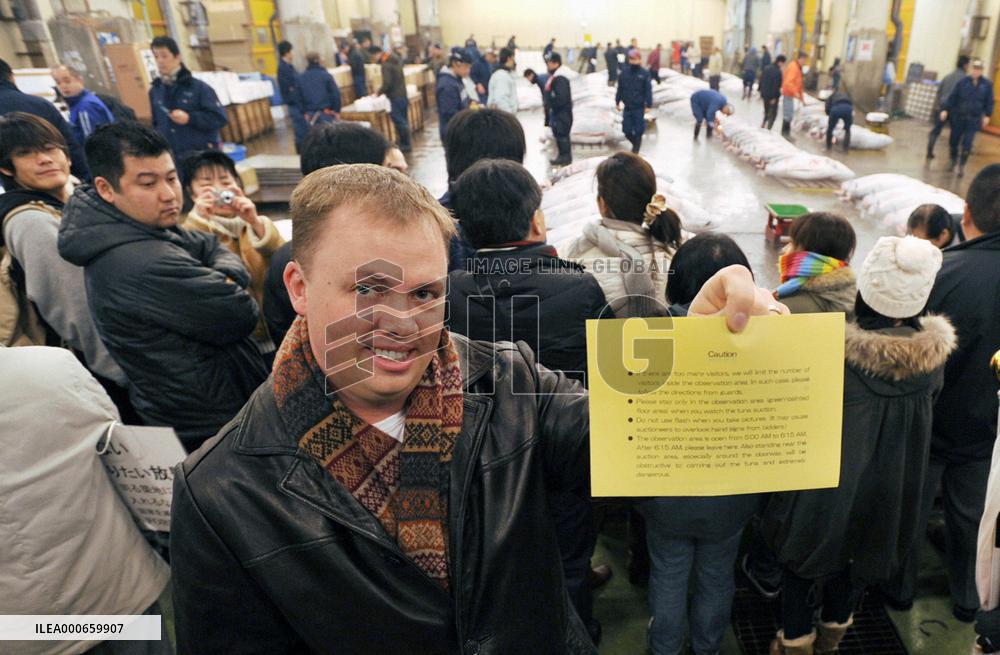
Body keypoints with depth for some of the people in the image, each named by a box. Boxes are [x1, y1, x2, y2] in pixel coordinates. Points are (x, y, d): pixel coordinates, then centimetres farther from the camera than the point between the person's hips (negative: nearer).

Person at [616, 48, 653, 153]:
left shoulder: (644, 73, -4)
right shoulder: (624, 72, 4)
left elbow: (648, 91, -5)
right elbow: (620, 88, 11)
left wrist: (649, 105, -9)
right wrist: (618, 101, 9)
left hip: (639, 108, -3)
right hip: (627, 107, 3)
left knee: (638, 131, -2)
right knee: (627, 131, 4)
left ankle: (635, 150, 11)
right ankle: (636, 143, 32)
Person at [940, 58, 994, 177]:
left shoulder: (987, 84, 0)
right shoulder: (963, 81, -3)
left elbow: (989, 102, 6)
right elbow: (952, 97, -1)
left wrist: (987, 116, 2)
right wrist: (945, 109, -8)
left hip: (974, 119, -1)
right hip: (958, 117, 1)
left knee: (967, 144, -7)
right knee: (954, 141, 8)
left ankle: (962, 166, 6)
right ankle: (954, 160, 33)